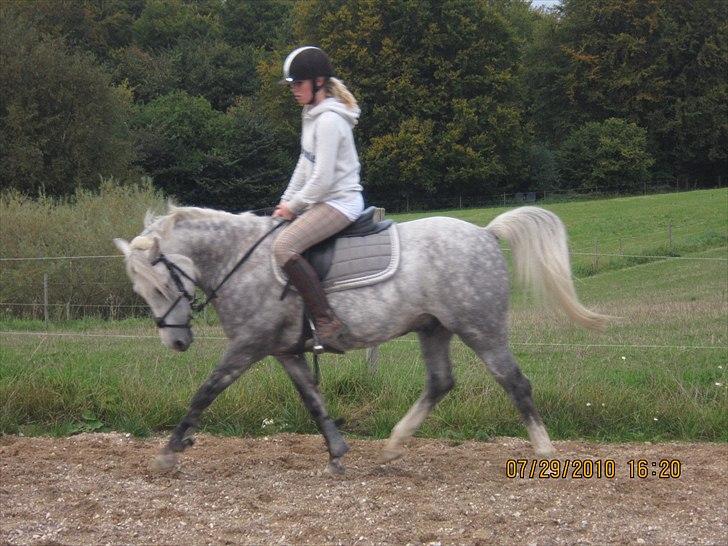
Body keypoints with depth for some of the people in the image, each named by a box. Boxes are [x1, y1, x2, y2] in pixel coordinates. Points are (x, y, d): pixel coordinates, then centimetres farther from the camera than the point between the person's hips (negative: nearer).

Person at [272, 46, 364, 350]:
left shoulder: (328, 120, -18)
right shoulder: (313, 115, 14)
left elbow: (323, 178, -21)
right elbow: (305, 165, 20)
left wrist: (294, 206, -11)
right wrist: (286, 201, 11)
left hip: (340, 202, -11)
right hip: (326, 201, 11)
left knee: (284, 247, -28)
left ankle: (327, 322, -31)